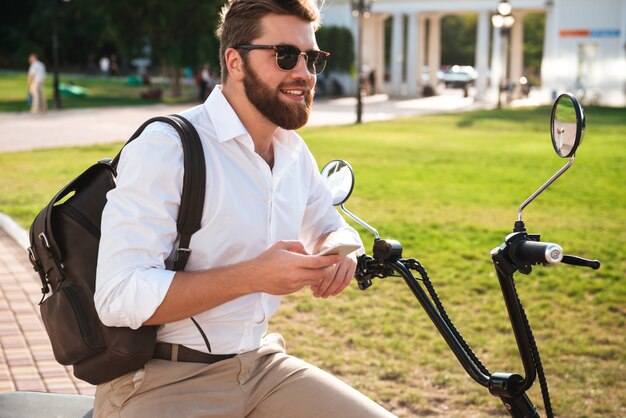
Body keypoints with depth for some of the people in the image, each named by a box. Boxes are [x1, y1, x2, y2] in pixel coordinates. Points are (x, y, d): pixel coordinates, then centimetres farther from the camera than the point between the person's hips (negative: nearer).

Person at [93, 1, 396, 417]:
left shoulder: (295, 152, 8)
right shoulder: (165, 148, -16)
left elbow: (331, 226, 25)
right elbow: (119, 297, -22)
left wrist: (340, 249, -1)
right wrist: (253, 276, -26)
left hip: (261, 364, 7)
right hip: (160, 379, -7)